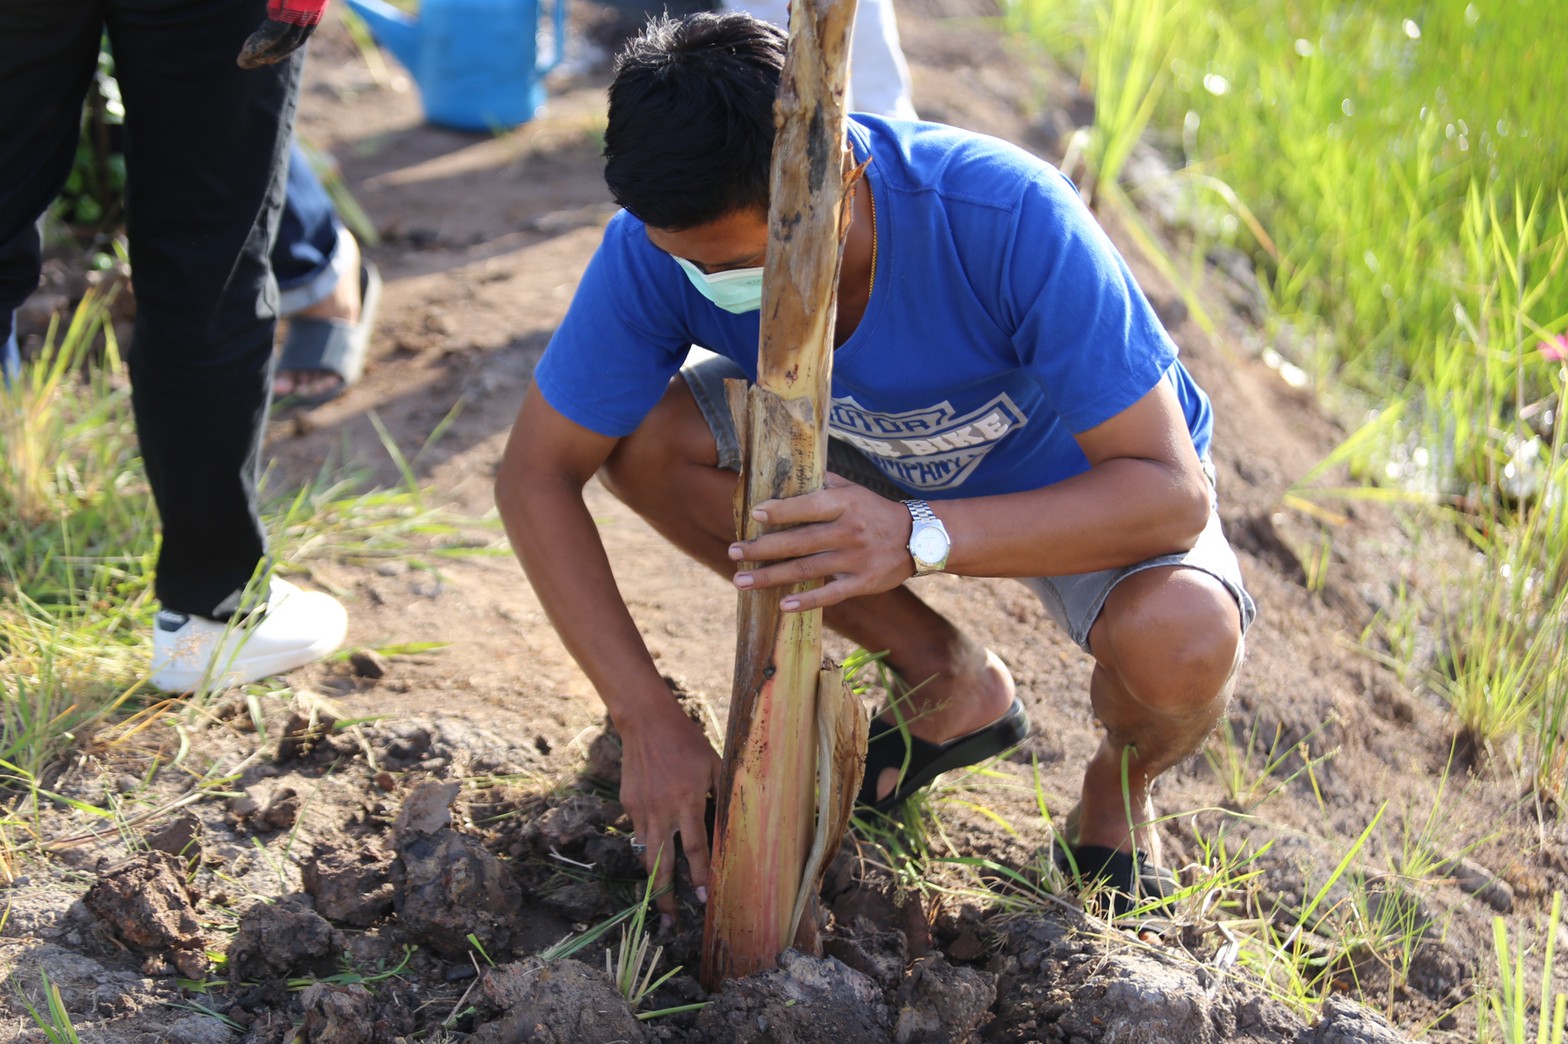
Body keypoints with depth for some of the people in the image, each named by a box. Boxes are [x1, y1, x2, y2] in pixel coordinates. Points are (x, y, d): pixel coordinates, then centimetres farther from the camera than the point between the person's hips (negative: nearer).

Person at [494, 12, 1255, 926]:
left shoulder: (1011, 219, -39)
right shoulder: (667, 239, -27)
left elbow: (1172, 491, -38)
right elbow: (536, 474, -18)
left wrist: (916, 537, -53)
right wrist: (648, 719, -27)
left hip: (1087, 471, -4)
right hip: (883, 455, 5)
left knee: (1179, 644, -37)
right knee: (641, 437, -18)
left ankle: (1120, 790, 5)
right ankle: (952, 684, 2)